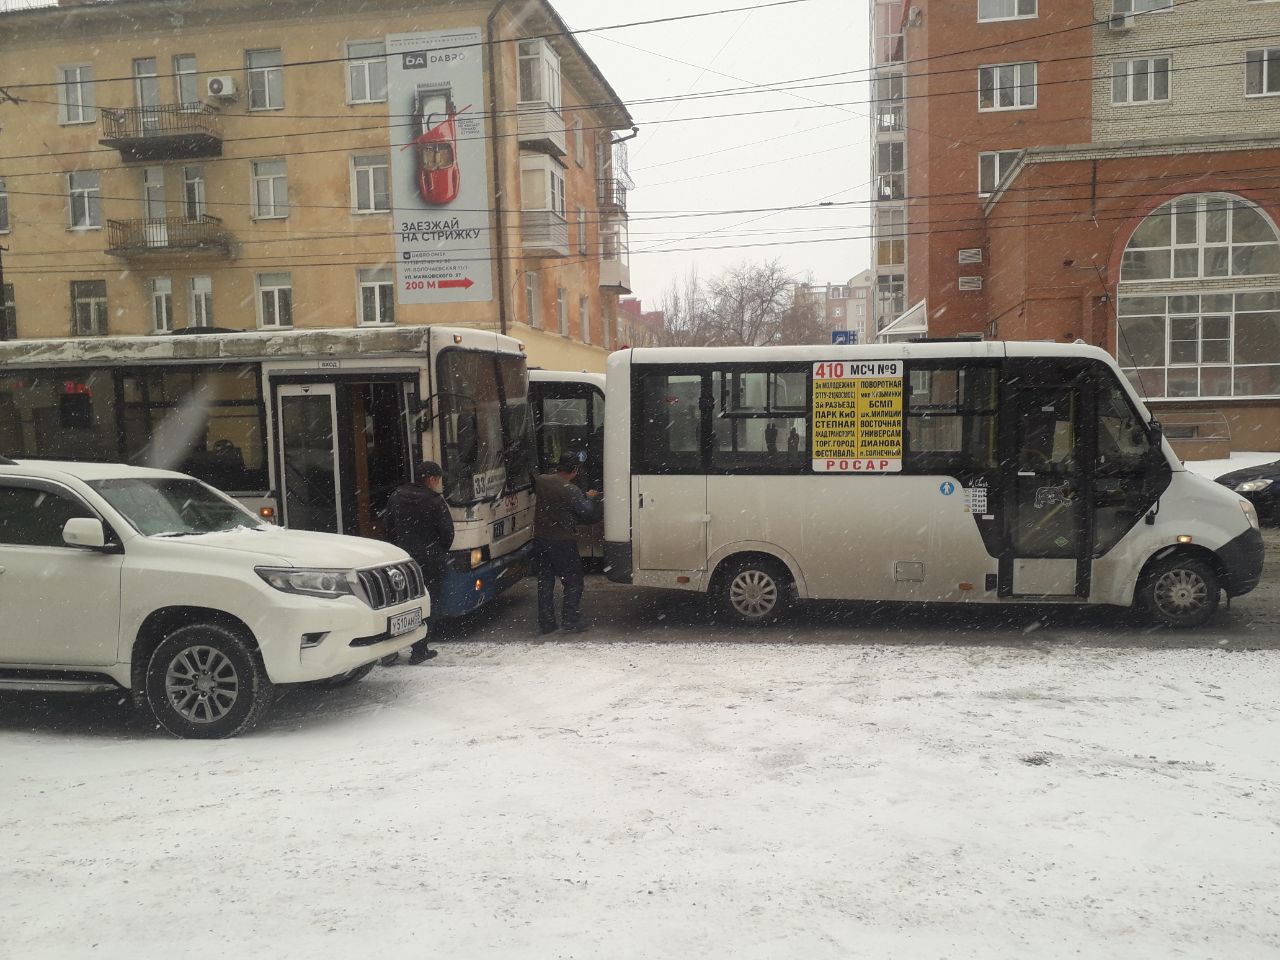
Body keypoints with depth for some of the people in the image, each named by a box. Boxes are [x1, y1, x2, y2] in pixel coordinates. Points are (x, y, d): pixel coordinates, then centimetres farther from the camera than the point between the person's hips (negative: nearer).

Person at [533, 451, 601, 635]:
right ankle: (570, 621, 4)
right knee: (573, 582, 7)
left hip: (540, 539, 6)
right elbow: (588, 514, -13)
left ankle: (545, 623, 15)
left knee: (545, 582, 13)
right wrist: (590, 498, 7)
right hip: (563, 542, -6)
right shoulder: (571, 490, -17)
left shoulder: (541, 481, 1)